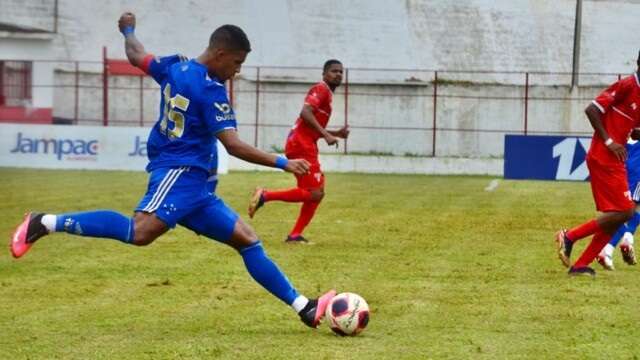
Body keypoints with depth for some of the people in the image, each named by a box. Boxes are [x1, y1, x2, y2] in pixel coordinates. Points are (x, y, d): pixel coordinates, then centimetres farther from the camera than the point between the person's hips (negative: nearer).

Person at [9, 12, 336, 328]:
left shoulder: (174, 66, 12)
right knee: (140, 232, -31)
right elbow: (233, 146, -18)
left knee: (246, 239, 5)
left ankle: (304, 307, 3)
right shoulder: (211, 90, -13)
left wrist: (128, 31, 51)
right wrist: (283, 163, -16)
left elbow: (135, 55, 29)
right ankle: (45, 223, -21)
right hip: (179, 173, -10)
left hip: (194, 184, 10)